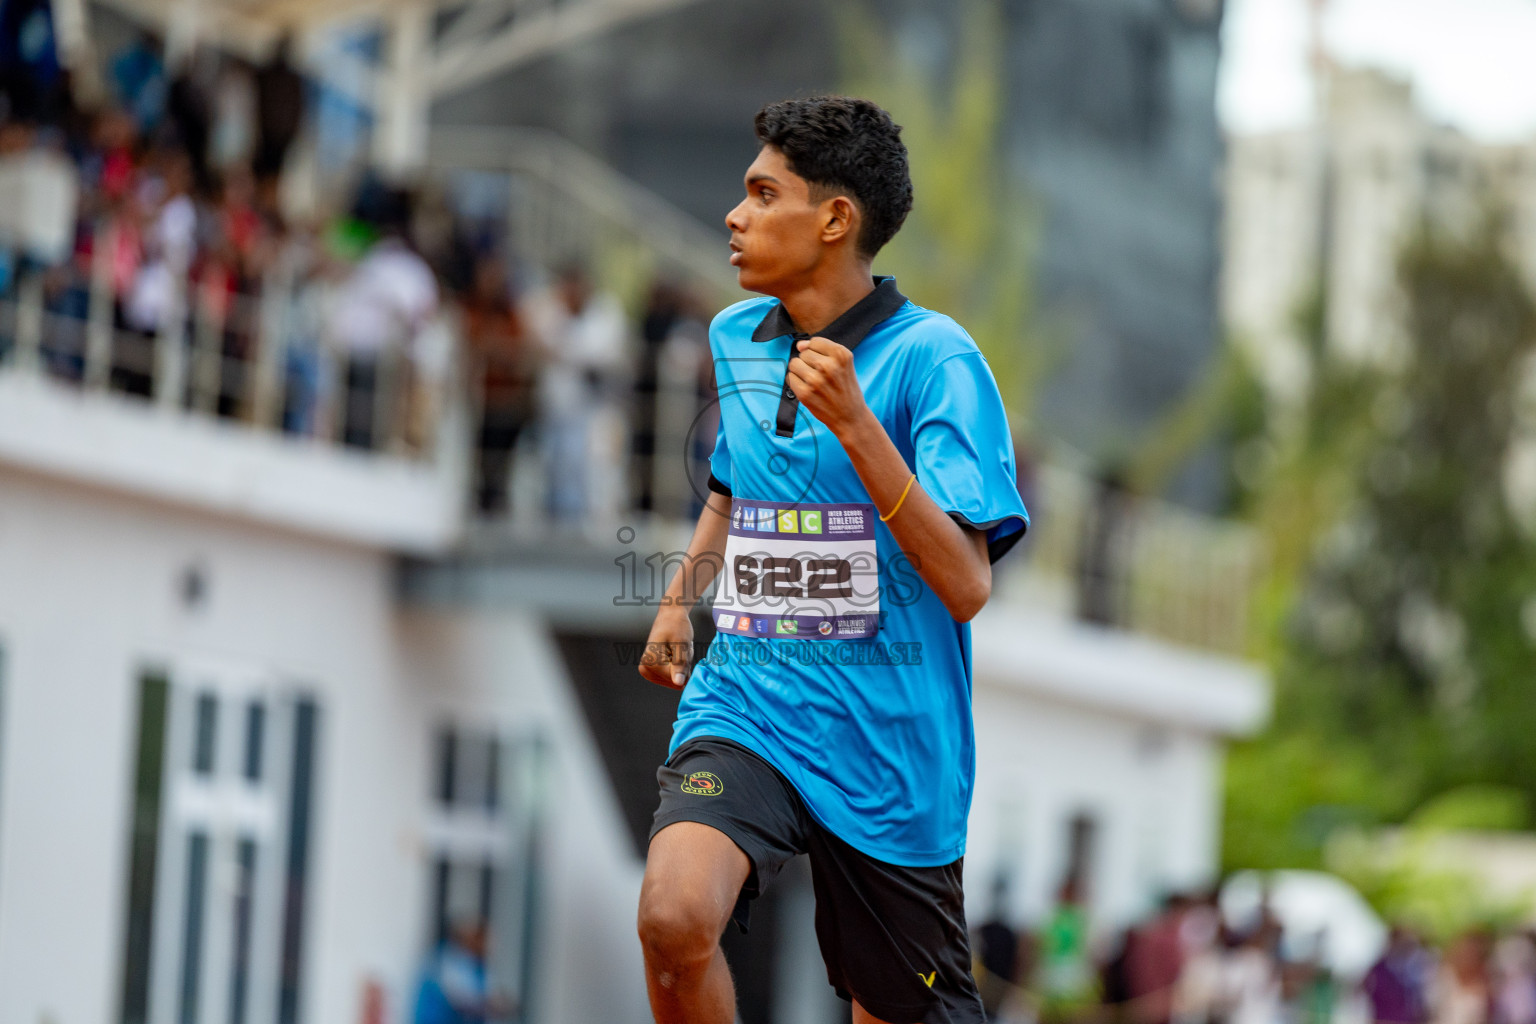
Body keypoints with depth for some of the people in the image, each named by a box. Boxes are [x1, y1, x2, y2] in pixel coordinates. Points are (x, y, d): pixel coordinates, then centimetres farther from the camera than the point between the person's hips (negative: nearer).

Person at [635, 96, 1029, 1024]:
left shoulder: (932, 355, -10)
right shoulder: (735, 340, 9)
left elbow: (965, 586, -19)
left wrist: (853, 423, -26)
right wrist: (682, 595, 13)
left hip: (889, 747, -3)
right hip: (746, 704, 3)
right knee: (674, 917, -26)